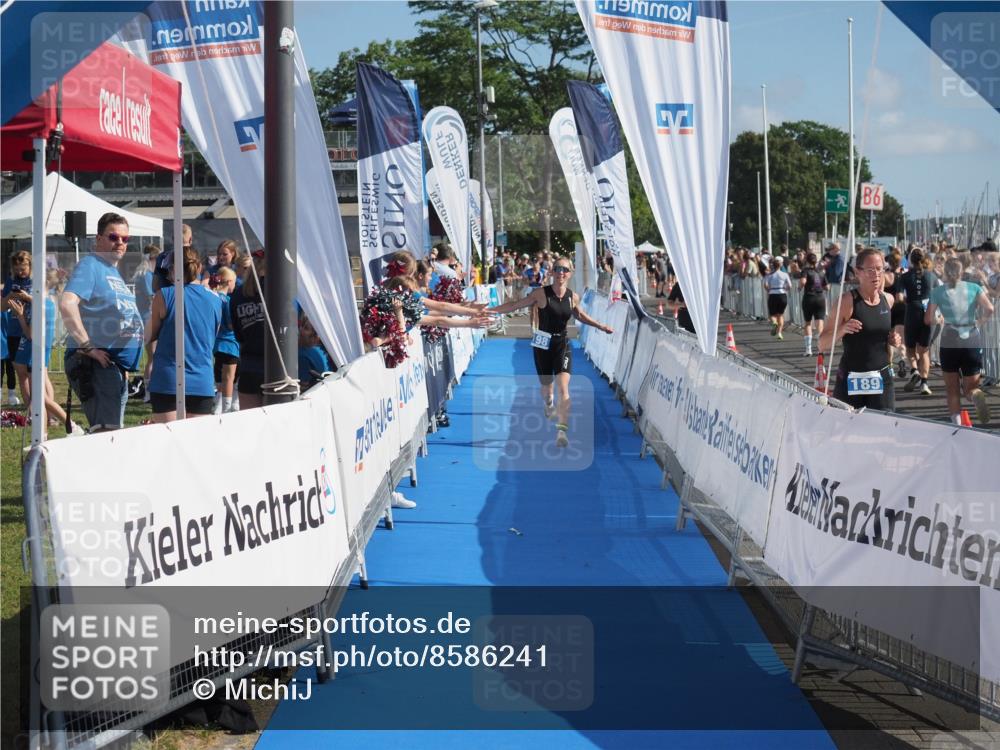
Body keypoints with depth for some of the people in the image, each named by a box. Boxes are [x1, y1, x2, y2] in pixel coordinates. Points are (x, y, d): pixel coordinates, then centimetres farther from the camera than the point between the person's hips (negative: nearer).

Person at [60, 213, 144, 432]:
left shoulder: (114, 272, 20)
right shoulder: (90, 266, -8)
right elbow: (67, 304, -25)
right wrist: (87, 346, -25)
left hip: (118, 366, 10)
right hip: (97, 362, -10)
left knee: (114, 429, 14)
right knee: (107, 431, -20)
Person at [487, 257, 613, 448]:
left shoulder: (573, 297, 0)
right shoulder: (542, 293, -10)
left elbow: (580, 315, 20)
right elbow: (516, 304, -5)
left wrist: (601, 326, 18)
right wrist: (491, 310, -11)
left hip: (563, 344, 1)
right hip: (542, 343, -1)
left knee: (563, 385, -15)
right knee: (546, 385, 13)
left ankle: (562, 430, -22)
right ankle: (549, 408, 49)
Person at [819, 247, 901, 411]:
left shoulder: (888, 300, 7)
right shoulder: (848, 300, -8)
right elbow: (822, 344, -9)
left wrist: (893, 340, 5)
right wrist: (842, 330, -27)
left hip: (882, 379, 4)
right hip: (851, 380, -4)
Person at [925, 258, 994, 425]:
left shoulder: (938, 291, 4)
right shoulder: (974, 288, 7)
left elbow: (928, 319, 2)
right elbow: (989, 308, -7)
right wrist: (980, 322, 11)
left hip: (950, 342, -1)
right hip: (973, 340, 1)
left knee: (952, 389, 12)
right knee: (971, 387, 10)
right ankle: (977, 395, -25)